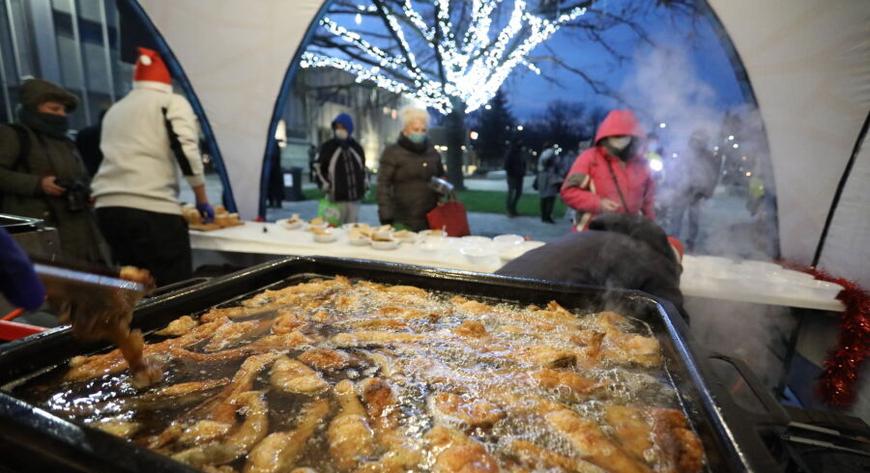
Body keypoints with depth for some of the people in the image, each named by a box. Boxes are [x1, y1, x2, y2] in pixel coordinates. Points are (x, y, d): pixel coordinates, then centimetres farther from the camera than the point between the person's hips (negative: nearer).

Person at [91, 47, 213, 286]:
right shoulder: (172, 102, 5)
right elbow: (187, 150, -9)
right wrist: (202, 200, -2)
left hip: (108, 206, 8)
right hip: (151, 208, -7)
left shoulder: (115, 110, 26)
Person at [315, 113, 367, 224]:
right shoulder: (327, 147, 0)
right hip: (337, 197, -3)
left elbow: (363, 167, 23)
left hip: (355, 196, 4)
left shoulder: (357, 147, 12)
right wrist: (325, 185, -7)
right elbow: (318, 168, 4)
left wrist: (365, 183, 13)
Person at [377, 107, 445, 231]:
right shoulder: (392, 152, 0)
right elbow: (383, 186, -5)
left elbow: (441, 178, 26)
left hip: (432, 220, 4)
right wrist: (386, 218, -13)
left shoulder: (433, 152, 14)